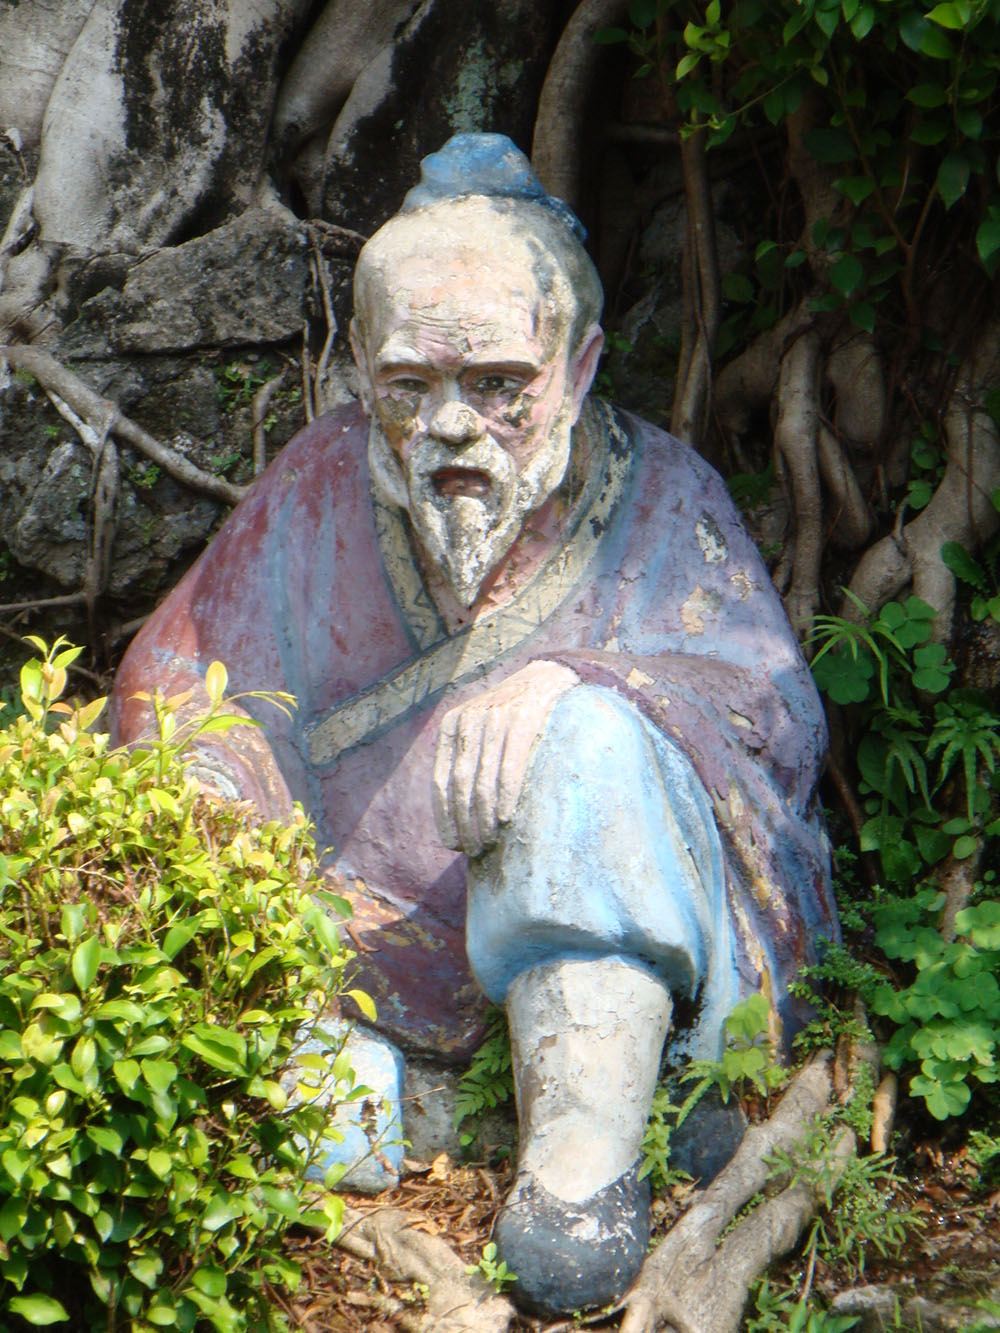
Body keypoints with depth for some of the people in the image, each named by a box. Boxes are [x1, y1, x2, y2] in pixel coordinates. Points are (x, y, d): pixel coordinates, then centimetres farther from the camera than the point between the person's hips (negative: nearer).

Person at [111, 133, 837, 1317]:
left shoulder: (658, 496, 5)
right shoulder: (321, 489, 11)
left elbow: (777, 715, -10)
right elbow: (172, 696, 7)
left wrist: (565, 682, -29)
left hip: (628, 950, 0)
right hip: (379, 960, 0)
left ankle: (588, 1139, -35)